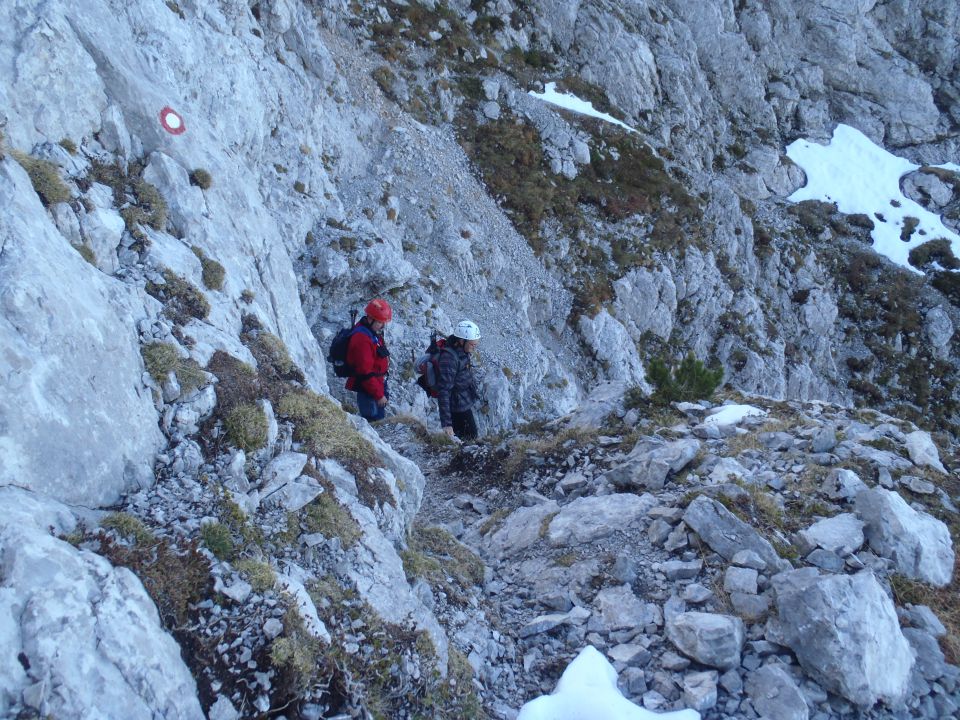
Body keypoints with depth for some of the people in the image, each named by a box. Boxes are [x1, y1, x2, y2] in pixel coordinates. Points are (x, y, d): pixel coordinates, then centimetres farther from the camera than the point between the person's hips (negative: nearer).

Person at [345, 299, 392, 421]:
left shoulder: (373, 331, 6)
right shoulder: (362, 339, -26)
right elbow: (365, 372, -27)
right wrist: (379, 395, -21)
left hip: (378, 383, 10)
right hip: (368, 389, -10)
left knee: (379, 416, 20)